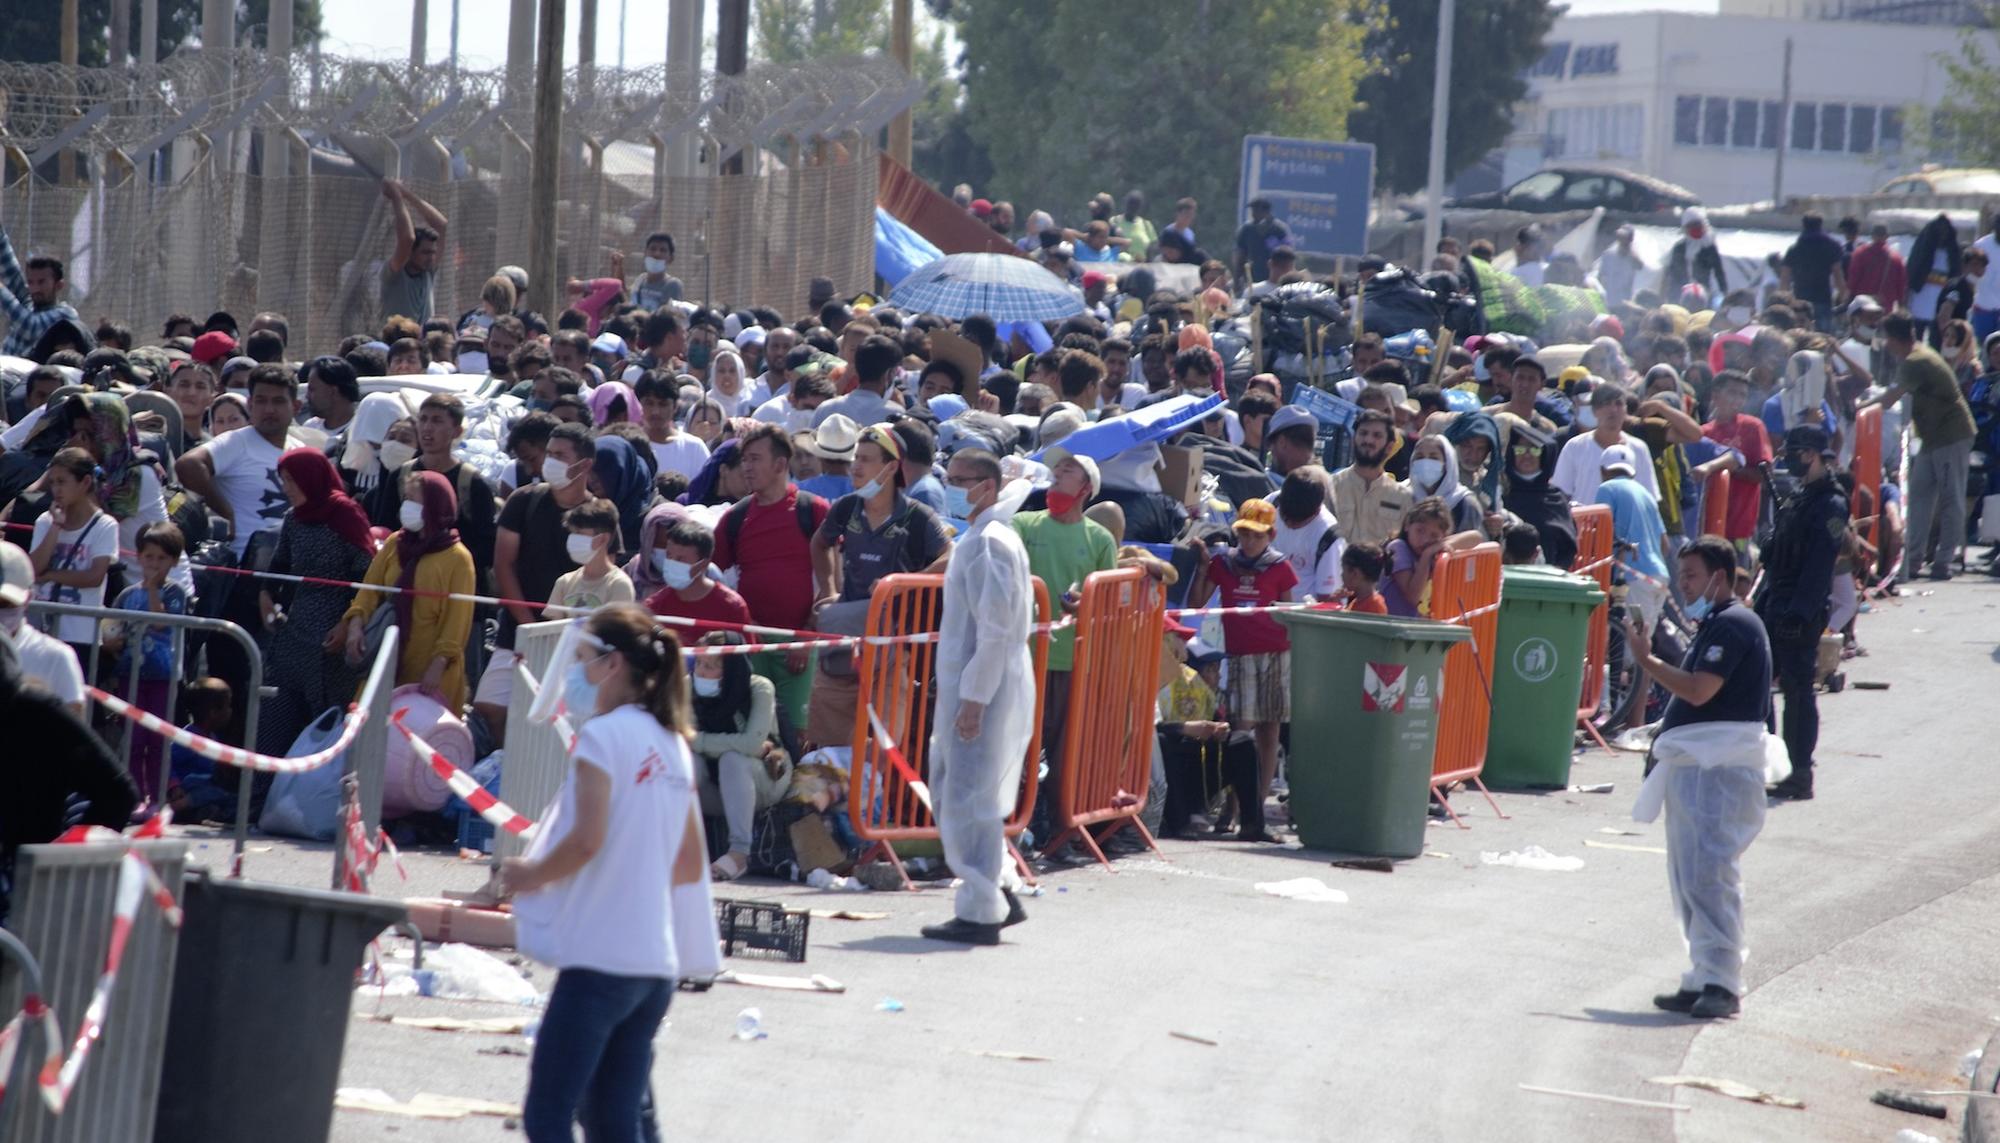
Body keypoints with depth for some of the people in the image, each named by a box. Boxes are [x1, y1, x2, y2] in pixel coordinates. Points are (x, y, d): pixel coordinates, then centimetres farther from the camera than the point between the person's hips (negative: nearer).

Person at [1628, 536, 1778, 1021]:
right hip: (1693, 765, 11)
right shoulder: (1715, 625, 21)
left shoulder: (1733, 625, -11)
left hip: (1719, 768, -11)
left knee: (1710, 873, -16)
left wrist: (1646, 659, -11)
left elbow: (1698, 690, -20)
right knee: (1688, 877, 10)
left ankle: (1722, 984, -18)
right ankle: (1703, 980, 13)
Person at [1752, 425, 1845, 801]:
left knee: (1798, 692, -5)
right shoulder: (1797, 498, 15)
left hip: (1800, 617, -9)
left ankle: (1800, 776, -1)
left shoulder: (1829, 506, -13)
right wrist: (1760, 597, 16)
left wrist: (1798, 613, -26)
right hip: (1773, 608, 9)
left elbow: (1818, 567, -21)